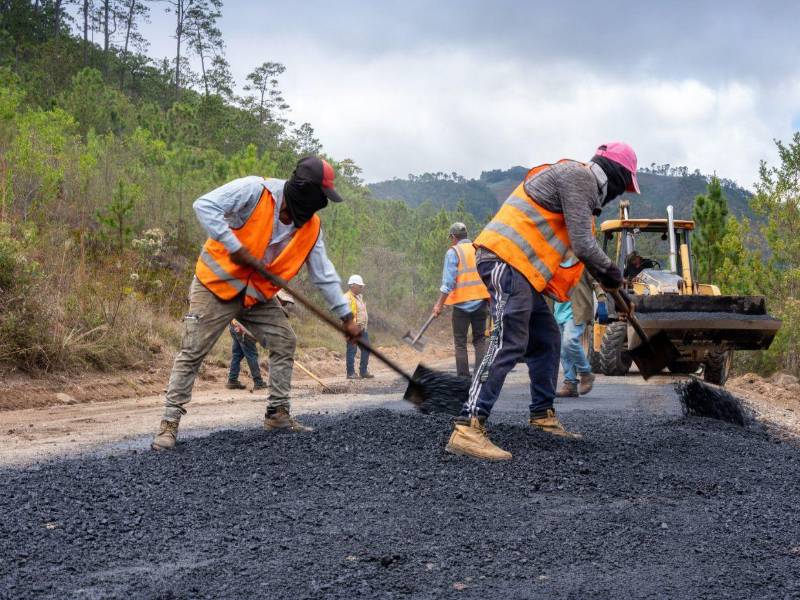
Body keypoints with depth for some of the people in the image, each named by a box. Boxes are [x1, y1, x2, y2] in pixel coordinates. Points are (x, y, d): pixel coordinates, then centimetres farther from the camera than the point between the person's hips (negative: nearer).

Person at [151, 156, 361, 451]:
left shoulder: (310, 226, -2)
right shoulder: (255, 190, -21)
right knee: (192, 352, -8)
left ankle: (278, 414, 16)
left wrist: (346, 316, 3)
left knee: (284, 342, 5)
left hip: (258, 293, 7)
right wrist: (235, 248, -31)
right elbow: (205, 205, -28)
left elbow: (323, 273, 4)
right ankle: (169, 424, -3)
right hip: (218, 283, -7)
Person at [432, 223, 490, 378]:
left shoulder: (453, 252, -4)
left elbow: (448, 282, -11)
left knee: (460, 343, 3)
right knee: (480, 340, 10)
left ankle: (463, 378, -1)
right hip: (480, 301, 4)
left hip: (462, 302, -4)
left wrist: (439, 304, -8)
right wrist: (490, 300, 18)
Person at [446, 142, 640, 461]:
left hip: (520, 267, 11)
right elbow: (582, 245, -12)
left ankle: (542, 414, 29)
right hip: (507, 259, -11)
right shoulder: (578, 175, -8)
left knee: (547, 340, 18)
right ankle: (468, 428, -26)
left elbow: (579, 244, 30)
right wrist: (609, 270, 4)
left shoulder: (580, 182, 25)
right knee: (509, 344, -19)